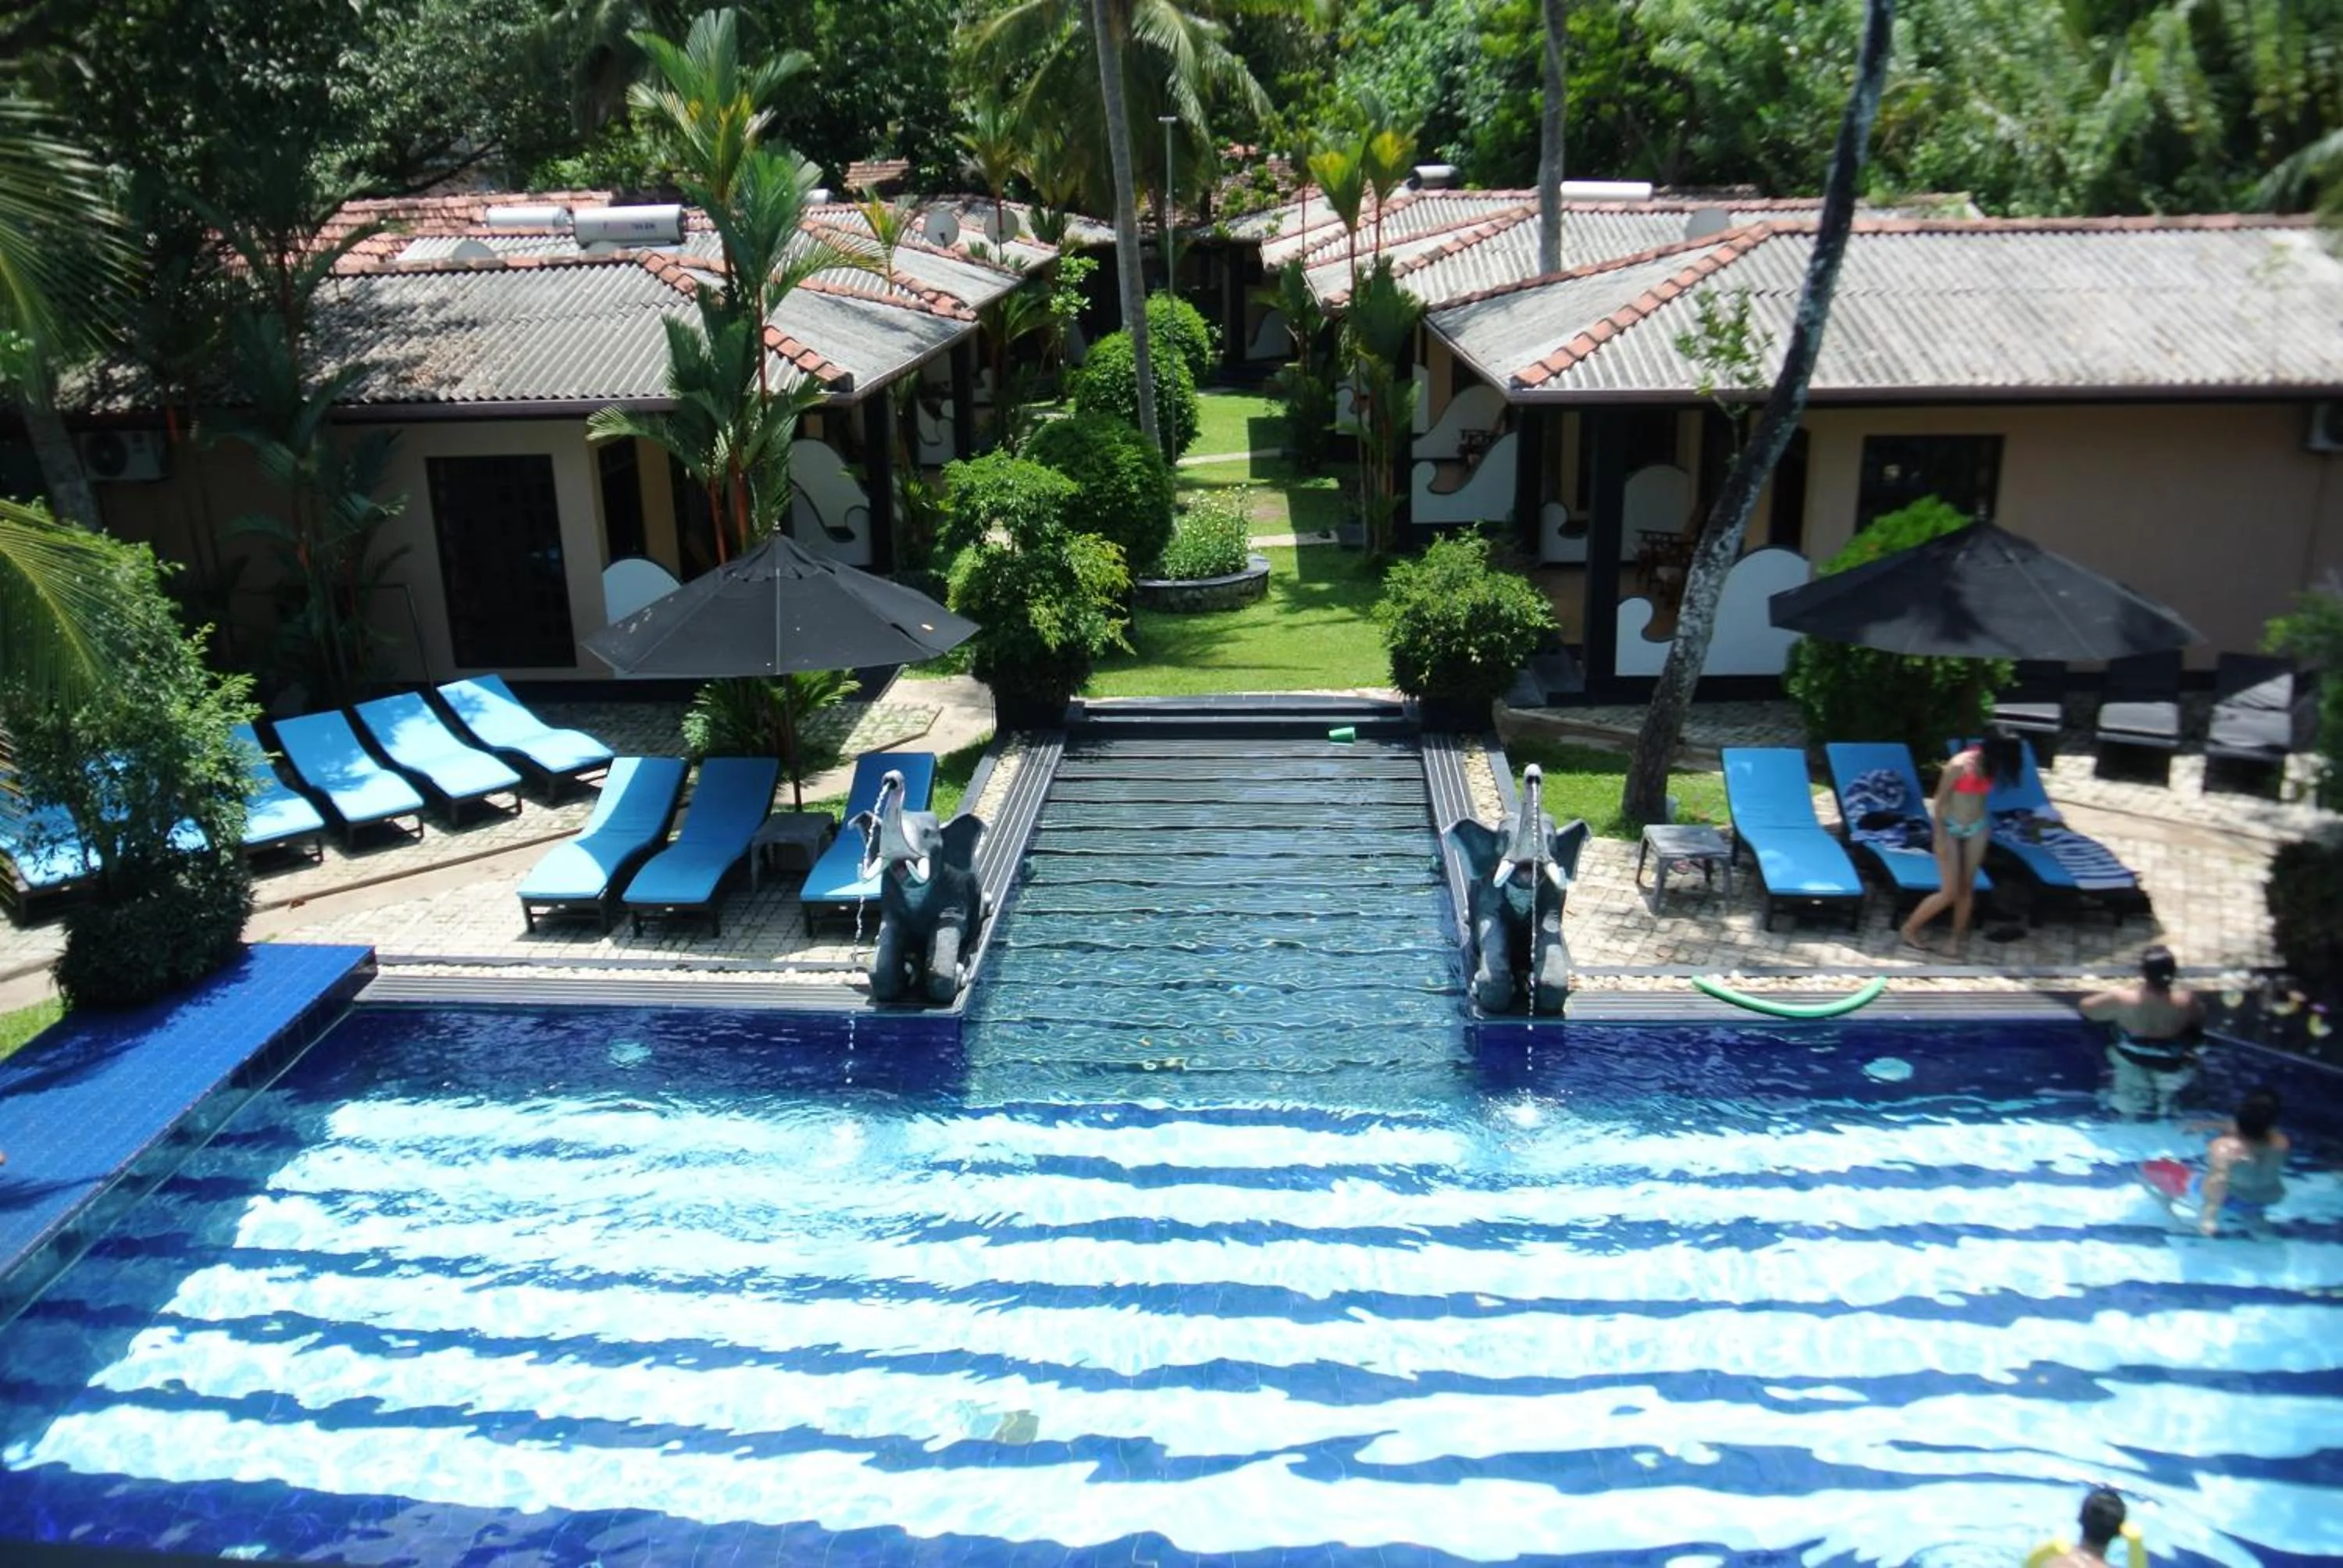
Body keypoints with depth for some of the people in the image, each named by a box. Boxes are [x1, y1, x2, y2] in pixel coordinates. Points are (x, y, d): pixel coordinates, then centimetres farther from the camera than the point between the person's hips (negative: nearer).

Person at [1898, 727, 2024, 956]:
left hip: (1977, 830, 6)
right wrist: (1940, 839, -16)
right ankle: (1909, 930, 12)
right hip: (1951, 830, -6)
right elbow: (1939, 801, -17)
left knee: (1967, 888, 10)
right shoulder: (1960, 766, -23)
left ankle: (1957, 938, 24)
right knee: (1949, 893, -5)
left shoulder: (1989, 767, -5)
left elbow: (1981, 797, 8)